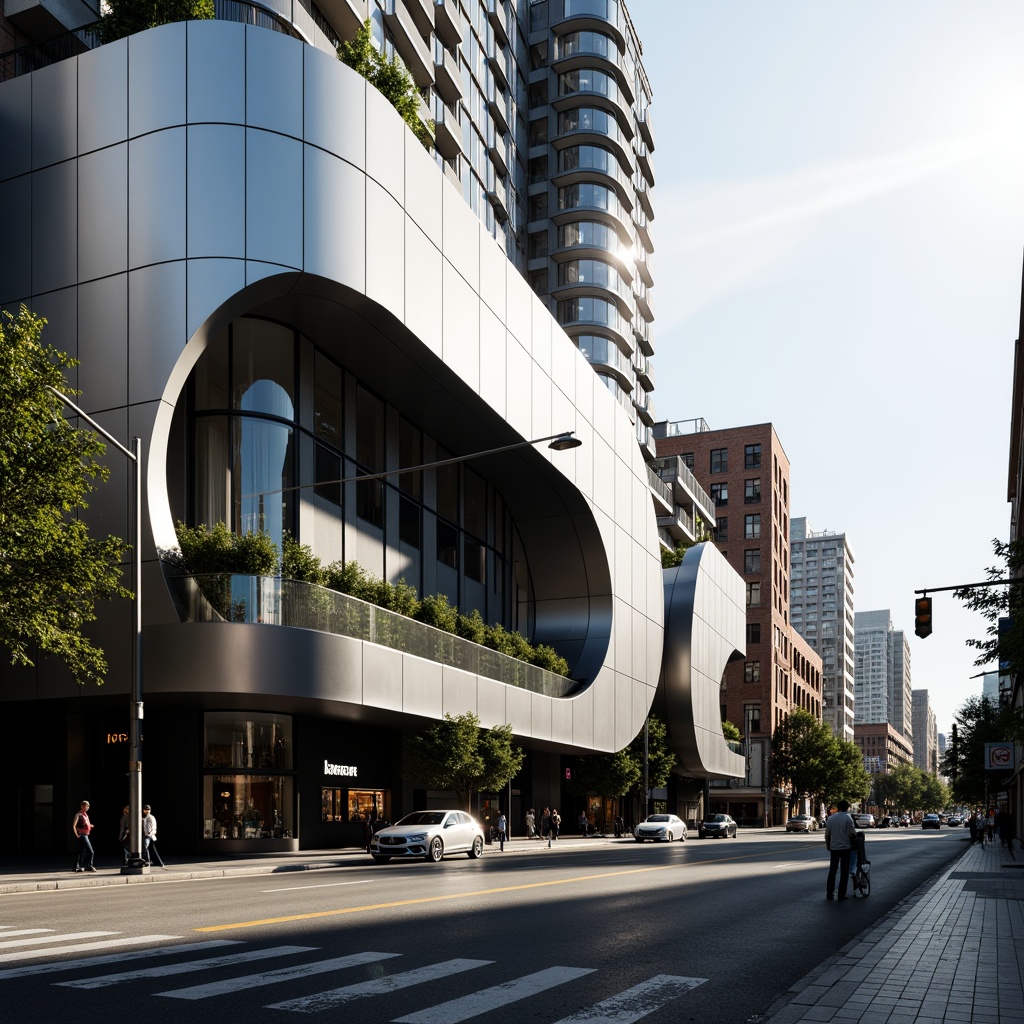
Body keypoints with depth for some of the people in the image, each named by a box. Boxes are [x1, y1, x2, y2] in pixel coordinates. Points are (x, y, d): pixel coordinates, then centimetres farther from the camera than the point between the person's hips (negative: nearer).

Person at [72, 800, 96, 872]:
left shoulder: (85, 815, 15)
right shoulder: (79, 815, -11)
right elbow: (74, 826, -18)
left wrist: (90, 826, 8)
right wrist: (77, 835, -17)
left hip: (86, 835, 9)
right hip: (82, 835, -9)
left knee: (82, 852, 13)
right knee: (90, 851, -12)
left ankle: (77, 867, 18)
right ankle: (89, 866, -7)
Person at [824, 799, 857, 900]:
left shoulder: (830, 818, 4)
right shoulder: (848, 818, -9)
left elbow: (827, 834, 8)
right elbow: (853, 833, -10)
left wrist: (828, 845, 20)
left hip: (833, 847, 3)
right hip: (845, 847, -3)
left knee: (832, 870, 10)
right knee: (844, 872, 3)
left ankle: (829, 893, 8)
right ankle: (841, 894, 2)